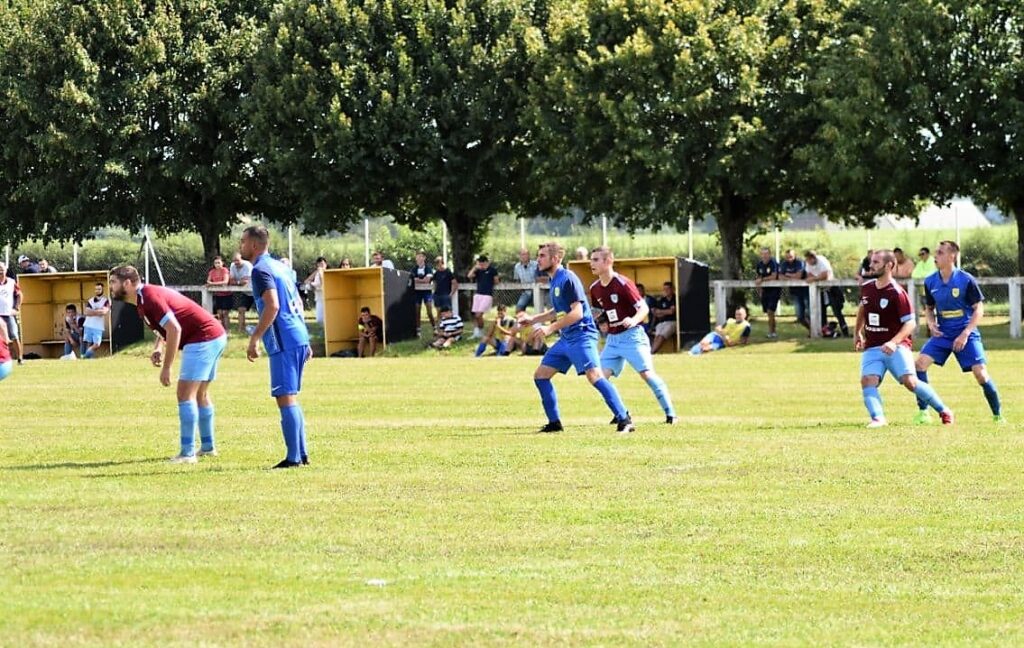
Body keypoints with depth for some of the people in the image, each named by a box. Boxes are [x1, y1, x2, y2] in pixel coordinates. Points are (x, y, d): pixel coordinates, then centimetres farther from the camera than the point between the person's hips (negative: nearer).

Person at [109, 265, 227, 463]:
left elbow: (174, 329, -26)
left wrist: (166, 367, -23)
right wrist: (158, 348, 3)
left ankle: (187, 453, -12)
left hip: (204, 339, -11)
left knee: (185, 394, -11)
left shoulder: (149, 297, -19)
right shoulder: (144, 297, 12)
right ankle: (208, 447, 32)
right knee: (200, 394, 21)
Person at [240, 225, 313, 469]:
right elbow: (298, 304, 21)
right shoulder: (279, 266, 18)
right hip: (299, 338, 9)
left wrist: (254, 339, -19)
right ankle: (301, 453, 16)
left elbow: (272, 306, -21)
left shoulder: (261, 270, -10)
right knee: (291, 398, 15)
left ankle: (293, 457, -9)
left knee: (285, 398, -7)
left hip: (283, 343, -9)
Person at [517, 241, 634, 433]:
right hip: (566, 338, 10)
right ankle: (554, 422, 15)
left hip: (581, 336, -10)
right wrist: (533, 320, 25)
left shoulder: (568, 278, -13)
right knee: (540, 375, 9)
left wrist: (550, 328, -21)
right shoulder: (554, 281, 15)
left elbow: (576, 313, -20)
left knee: (594, 375, -23)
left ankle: (624, 420, -24)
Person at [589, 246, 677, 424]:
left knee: (647, 373, -13)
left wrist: (633, 320, -32)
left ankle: (670, 413, -4)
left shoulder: (622, 284, -14)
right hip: (612, 339, 7)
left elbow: (643, 308, -15)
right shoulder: (595, 288, 6)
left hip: (631, 336, -7)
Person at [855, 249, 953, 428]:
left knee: (910, 382, -18)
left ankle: (944, 411, 0)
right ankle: (878, 418, -28)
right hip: (872, 347, 6)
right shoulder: (866, 287, 7)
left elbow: (910, 323, -14)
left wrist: (893, 342, -27)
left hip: (896, 346, -6)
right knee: (867, 381, -20)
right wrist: (857, 333, 26)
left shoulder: (897, 293, -14)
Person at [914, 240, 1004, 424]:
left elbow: (979, 309, -8)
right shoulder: (930, 282, 1)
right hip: (942, 334, 4)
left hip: (966, 334, -4)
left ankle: (998, 415, 7)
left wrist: (965, 334, -17)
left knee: (980, 372, -11)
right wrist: (931, 324, -6)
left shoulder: (966, 280, -12)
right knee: (921, 362, -15)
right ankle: (923, 412, -6)